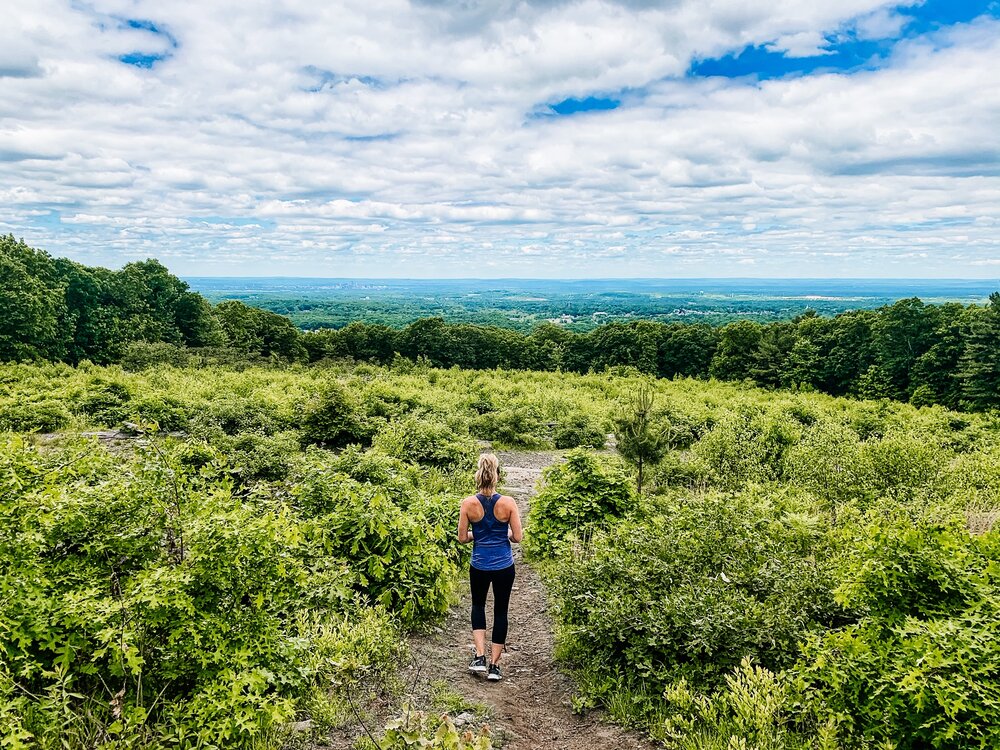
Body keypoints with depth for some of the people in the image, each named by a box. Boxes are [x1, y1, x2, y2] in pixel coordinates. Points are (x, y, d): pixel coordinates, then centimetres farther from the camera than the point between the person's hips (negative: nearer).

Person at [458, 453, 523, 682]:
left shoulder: (469, 503, -13)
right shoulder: (508, 503, -15)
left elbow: (462, 538, -6)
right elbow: (517, 537, -9)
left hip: (479, 566, 1)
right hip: (504, 566, -1)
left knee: (478, 606, 24)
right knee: (500, 611, 15)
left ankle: (480, 656, 12)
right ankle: (494, 665, 19)